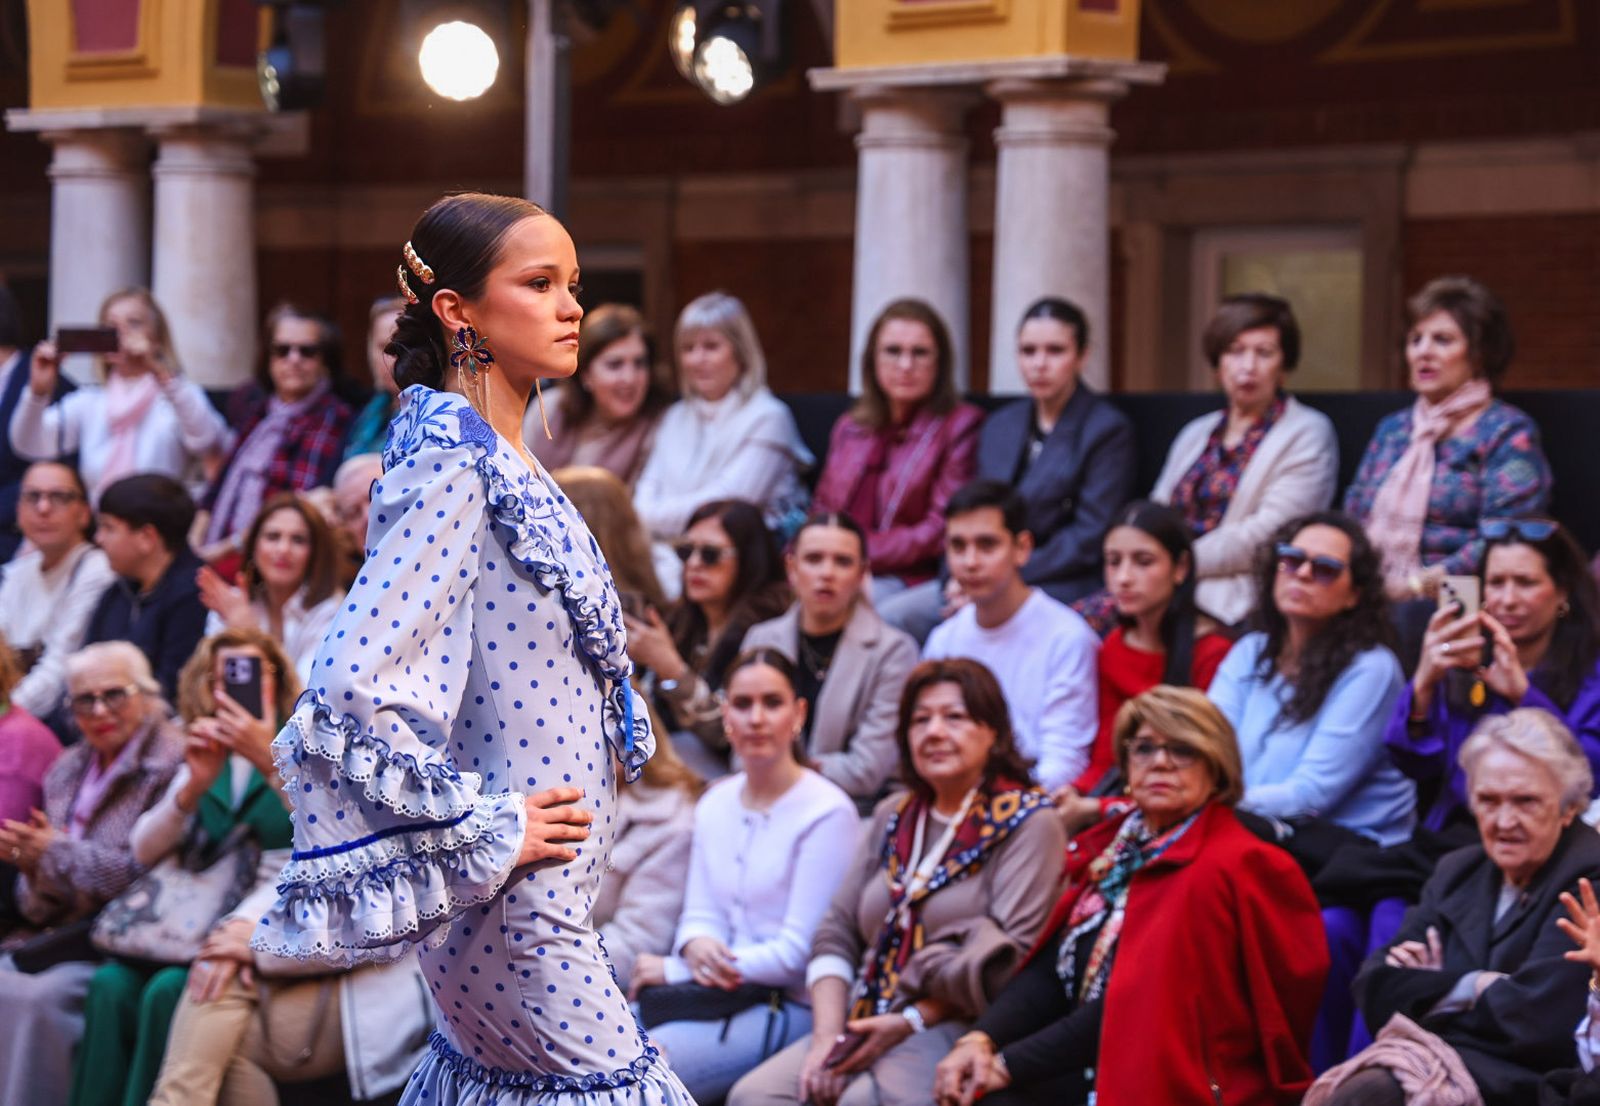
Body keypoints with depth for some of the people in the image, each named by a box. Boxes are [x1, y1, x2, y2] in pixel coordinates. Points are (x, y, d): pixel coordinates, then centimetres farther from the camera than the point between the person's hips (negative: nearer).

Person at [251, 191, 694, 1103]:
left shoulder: (504, 463, 11)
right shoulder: (451, 471, -18)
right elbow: (355, 689, -27)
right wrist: (486, 831, -19)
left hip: (534, 882, 9)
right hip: (511, 894, -9)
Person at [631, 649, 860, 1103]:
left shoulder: (827, 814, -12)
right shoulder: (715, 802, 12)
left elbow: (799, 952, -14)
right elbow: (700, 913, 13)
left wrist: (675, 968, -11)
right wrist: (696, 946, -14)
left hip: (790, 1008, -7)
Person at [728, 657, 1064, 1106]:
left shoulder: (1028, 824, -1)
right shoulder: (893, 817, 19)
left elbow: (1013, 959, -11)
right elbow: (837, 933, 15)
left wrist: (912, 1021, -14)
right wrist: (828, 1031, -2)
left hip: (956, 1034, -6)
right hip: (864, 1028, 6)